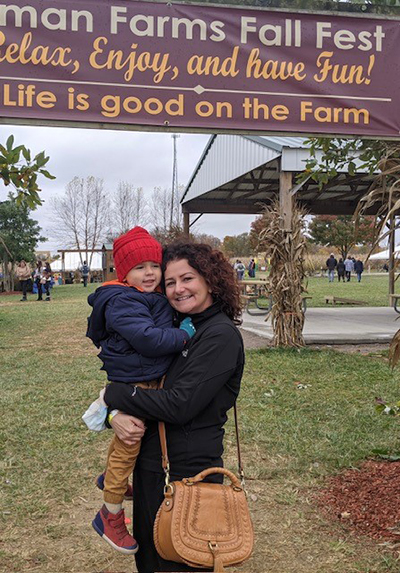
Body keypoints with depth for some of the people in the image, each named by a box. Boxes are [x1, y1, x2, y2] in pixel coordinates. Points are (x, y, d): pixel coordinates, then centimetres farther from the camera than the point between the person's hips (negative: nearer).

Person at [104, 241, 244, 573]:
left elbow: (180, 404, -24)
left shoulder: (221, 335, -16)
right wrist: (118, 414, -15)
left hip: (189, 470, -7)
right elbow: (129, 375, 7)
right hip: (150, 463, 7)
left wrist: (115, 395, -14)